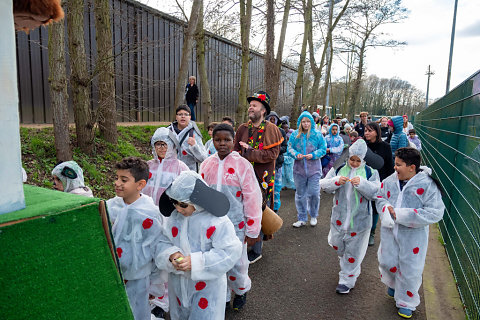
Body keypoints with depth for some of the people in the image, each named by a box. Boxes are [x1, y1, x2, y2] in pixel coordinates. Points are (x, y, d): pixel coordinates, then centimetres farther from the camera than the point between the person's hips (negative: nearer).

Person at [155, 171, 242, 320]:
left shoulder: (217, 221, -21)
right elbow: (163, 241, 2)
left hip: (207, 284, -5)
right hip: (179, 283, 5)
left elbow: (229, 252, -22)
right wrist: (171, 254, -21)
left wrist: (195, 262, -28)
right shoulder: (174, 216, -6)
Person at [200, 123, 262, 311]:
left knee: (236, 264, 8)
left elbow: (253, 199, -8)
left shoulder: (243, 165, -11)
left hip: (235, 226, -3)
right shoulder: (206, 165, 2)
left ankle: (241, 291, 41)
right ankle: (222, 297, 40)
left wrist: (252, 231, -6)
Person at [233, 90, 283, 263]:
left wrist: (248, 152, -13)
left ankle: (256, 251, 16)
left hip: (263, 178, -3)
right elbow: (235, 152, 7)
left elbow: (273, 153, -10)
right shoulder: (242, 128, 11)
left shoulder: (272, 129, 0)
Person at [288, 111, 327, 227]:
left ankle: (313, 216, 23)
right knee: (300, 194, 9)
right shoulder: (295, 135, 5)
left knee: (314, 193, -2)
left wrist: (313, 155, -14)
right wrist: (296, 155, -14)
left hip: (314, 168, -1)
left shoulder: (318, 135, 1)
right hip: (299, 168, 2)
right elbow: (290, 148, 5)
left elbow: (323, 149, 2)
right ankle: (302, 219, 23)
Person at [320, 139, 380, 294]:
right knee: (337, 245, 17)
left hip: (359, 219, -3)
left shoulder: (370, 172, -4)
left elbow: (376, 193, -11)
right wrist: (337, 181, -23)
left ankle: (347, 280, 23)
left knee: (353, 250, 6)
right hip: (339, 217, 3)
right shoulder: (338, 169, 1)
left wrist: (362, 183, -26)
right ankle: (353, 269, 47)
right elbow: (324, 185, -4)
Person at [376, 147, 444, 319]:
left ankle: (406, 302, 34)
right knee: (387, 261, 16)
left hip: (413, 235, -4)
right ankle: (393, 283, 51)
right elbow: (380, 198, 9)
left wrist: (402, 215, -25)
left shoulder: (427, 185, -18)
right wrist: (386, 208, -15)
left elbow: (435, 213, -21)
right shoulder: (391, 180, -5)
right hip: (390, 230, 4)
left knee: (410, 269, 9)